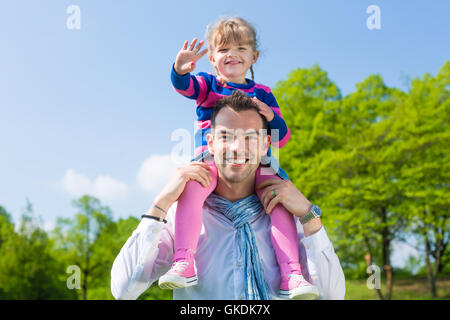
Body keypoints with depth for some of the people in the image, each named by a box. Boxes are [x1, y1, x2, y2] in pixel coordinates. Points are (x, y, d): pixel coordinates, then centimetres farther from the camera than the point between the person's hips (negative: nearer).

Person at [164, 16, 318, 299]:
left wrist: (271, 117, -10)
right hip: (211, 159, -1)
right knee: (191, 186, -32)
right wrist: (181, 70, -35)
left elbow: (282, 137, 12)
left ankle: (291, 275, -22)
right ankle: (184, 263, -32)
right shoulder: (207, 84, 14)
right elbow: (184, 85, -10)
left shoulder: (262, 93, 17)